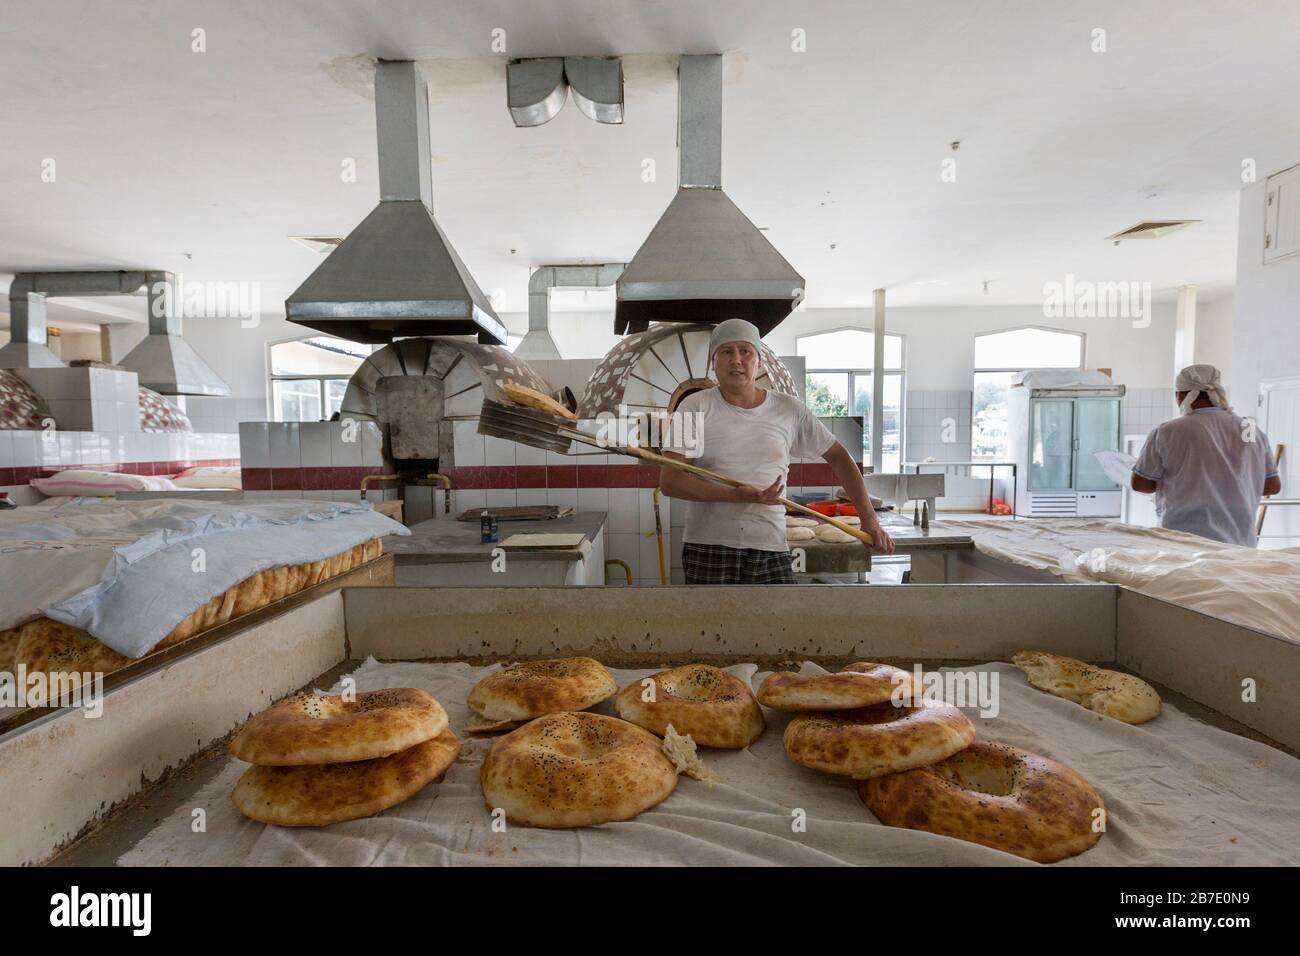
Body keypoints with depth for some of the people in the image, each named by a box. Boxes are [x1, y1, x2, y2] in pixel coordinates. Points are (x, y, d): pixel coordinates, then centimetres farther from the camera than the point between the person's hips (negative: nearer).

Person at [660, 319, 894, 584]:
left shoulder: (789, 410, 6)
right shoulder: (696, 407, -1)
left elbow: (839, 457, 16)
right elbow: (669, 480, -10)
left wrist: (869, 519, 10)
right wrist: (736, 496, -21)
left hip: (770, 550, 2)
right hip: (708, 549, -2)